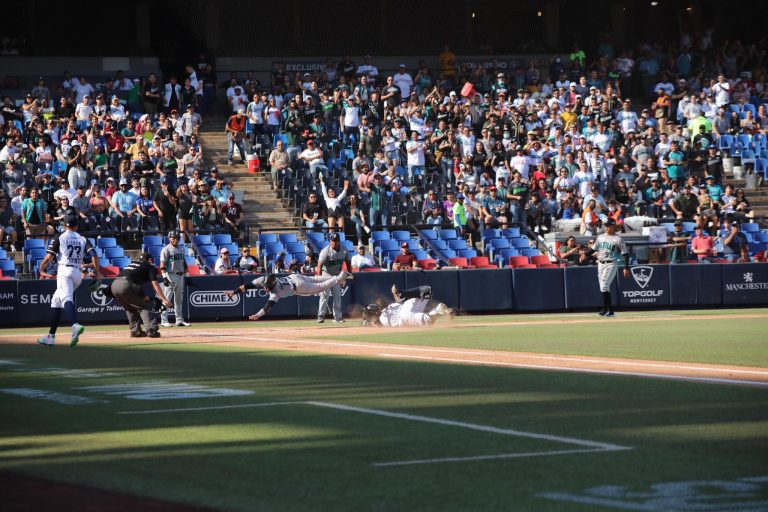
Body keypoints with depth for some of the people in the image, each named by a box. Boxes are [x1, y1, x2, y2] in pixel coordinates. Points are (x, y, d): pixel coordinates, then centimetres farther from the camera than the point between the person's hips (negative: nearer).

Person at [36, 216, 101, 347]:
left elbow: (49, 257, -2)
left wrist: (41, 270, 13)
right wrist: (97, 273, 5)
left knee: (66, 299, -24)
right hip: (78, 274, 5)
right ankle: (51, 336, 20)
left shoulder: (59, 237, 7)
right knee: (56, 301, 19)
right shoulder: (83, 239, 17)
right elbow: (94, 255, 2)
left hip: (64, 271, -5)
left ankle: (75, 325, -52)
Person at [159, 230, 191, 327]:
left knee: (179, 299, 11)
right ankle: (164, 321, -7)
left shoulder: (181, 249, 15)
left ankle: (179, 320, 17)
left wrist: (186, 276, 15)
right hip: (170, 275, -7)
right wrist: (164, 277, -23)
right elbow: (162, 265, -13)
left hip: (181, 276, 7)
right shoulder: (166, 250, -6)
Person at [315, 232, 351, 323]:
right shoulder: (326, 251, -22)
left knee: (337, 295, 6)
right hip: (326, 274, -6)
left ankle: (337, 316, 13)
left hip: (337, 275, 6)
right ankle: (321, 315, -16)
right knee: (325, 295, -15)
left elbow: (348, 262, 11)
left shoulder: (344, 250, -4)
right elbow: (319, 265, -26)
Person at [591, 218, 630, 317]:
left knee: (604, 286, -18)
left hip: (611, 264, -6)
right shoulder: (600, 237, 12)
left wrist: (626, 268, -13)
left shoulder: (618, 239, -6)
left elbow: (625, 254, -6)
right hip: (600, 264, 7)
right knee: (603, 287, 6)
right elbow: (594, 249, 19)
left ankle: (605, 309, -17)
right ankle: (610, 311, 11)